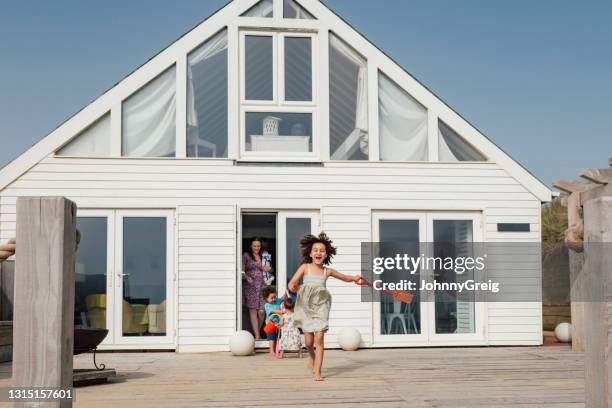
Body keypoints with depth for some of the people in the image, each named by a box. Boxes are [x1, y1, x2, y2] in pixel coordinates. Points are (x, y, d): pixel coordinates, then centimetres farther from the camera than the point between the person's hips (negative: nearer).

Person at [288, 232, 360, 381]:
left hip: (321, 306, 1)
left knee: (319, 338, -11)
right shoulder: (305, 267, -4)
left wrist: (354, 278, -1)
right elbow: (291, 284, -6)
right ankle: (312, 356, 40)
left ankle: (317, 372, -5)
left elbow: (345, 277, 13)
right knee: (309, 341, 4)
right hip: (306, 306, -1)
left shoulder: (327, 271, 3)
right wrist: (294, 287, -21)